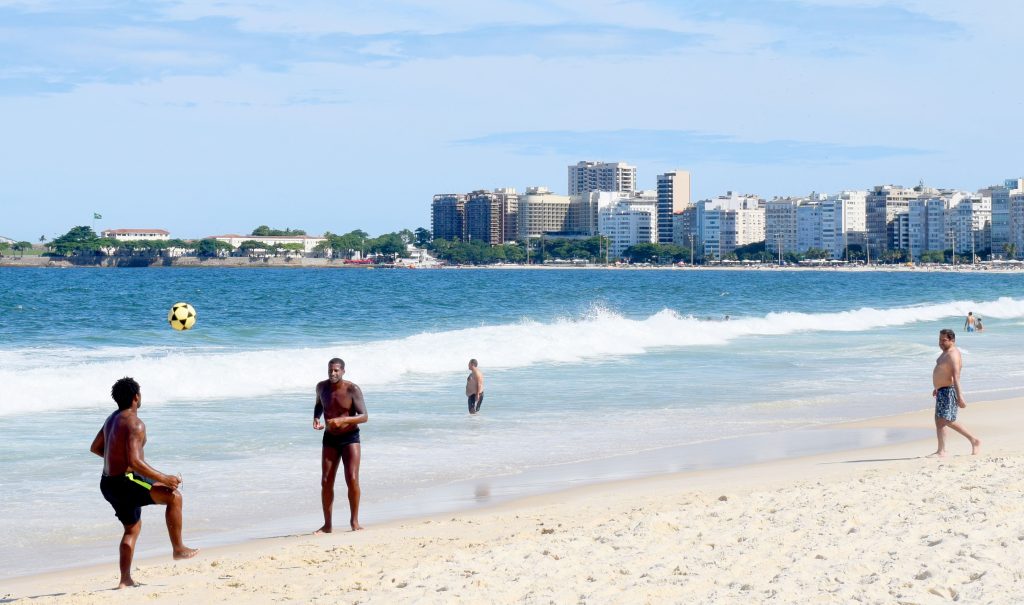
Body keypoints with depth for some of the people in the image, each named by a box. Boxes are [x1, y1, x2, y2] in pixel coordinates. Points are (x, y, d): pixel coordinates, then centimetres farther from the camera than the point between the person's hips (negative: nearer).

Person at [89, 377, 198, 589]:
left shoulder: (112, 419, 12)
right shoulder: (135, 424, -17)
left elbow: (95, 448, 24)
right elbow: (135, 462, -26)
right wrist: (163, 478, -20)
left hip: (108, 483, 10)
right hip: (125, 482, -10)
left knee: (133, 527, 21)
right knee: (173, 496, -6)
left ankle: (125, 580, 17)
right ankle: (178, 548, -2)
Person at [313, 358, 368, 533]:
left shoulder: (352, 390, -14)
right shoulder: (322, 387, -1)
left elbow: (364, 416, -17)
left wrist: (343, 420, -31)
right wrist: (316, 418, -2)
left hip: (350, 437, -4)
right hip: (330, 439, 4)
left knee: (352, 480, -12)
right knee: (326, 482, -1)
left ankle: (354, 520, 3)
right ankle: (328, 524, 7)